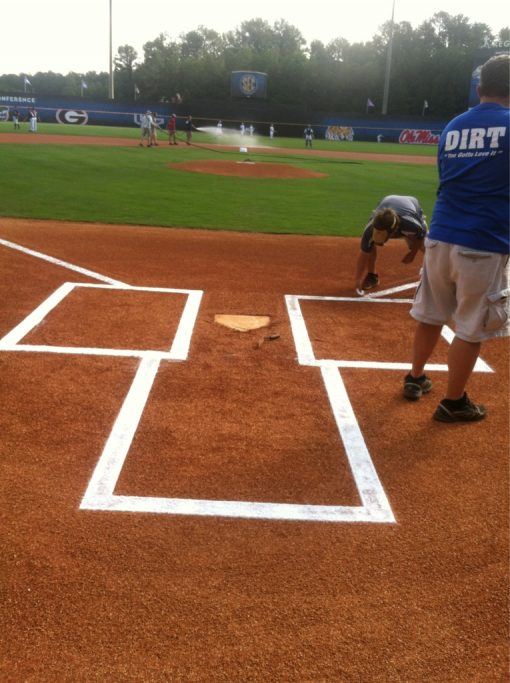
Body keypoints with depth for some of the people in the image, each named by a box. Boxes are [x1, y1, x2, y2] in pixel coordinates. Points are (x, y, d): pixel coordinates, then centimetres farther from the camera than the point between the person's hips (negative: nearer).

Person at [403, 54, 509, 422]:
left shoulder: (452, 127, 10)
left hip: (440, 238, 5)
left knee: (430, 315, 19)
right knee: (471, 329, 6)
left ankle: (415, 379, 34)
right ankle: (453, 402, 16)